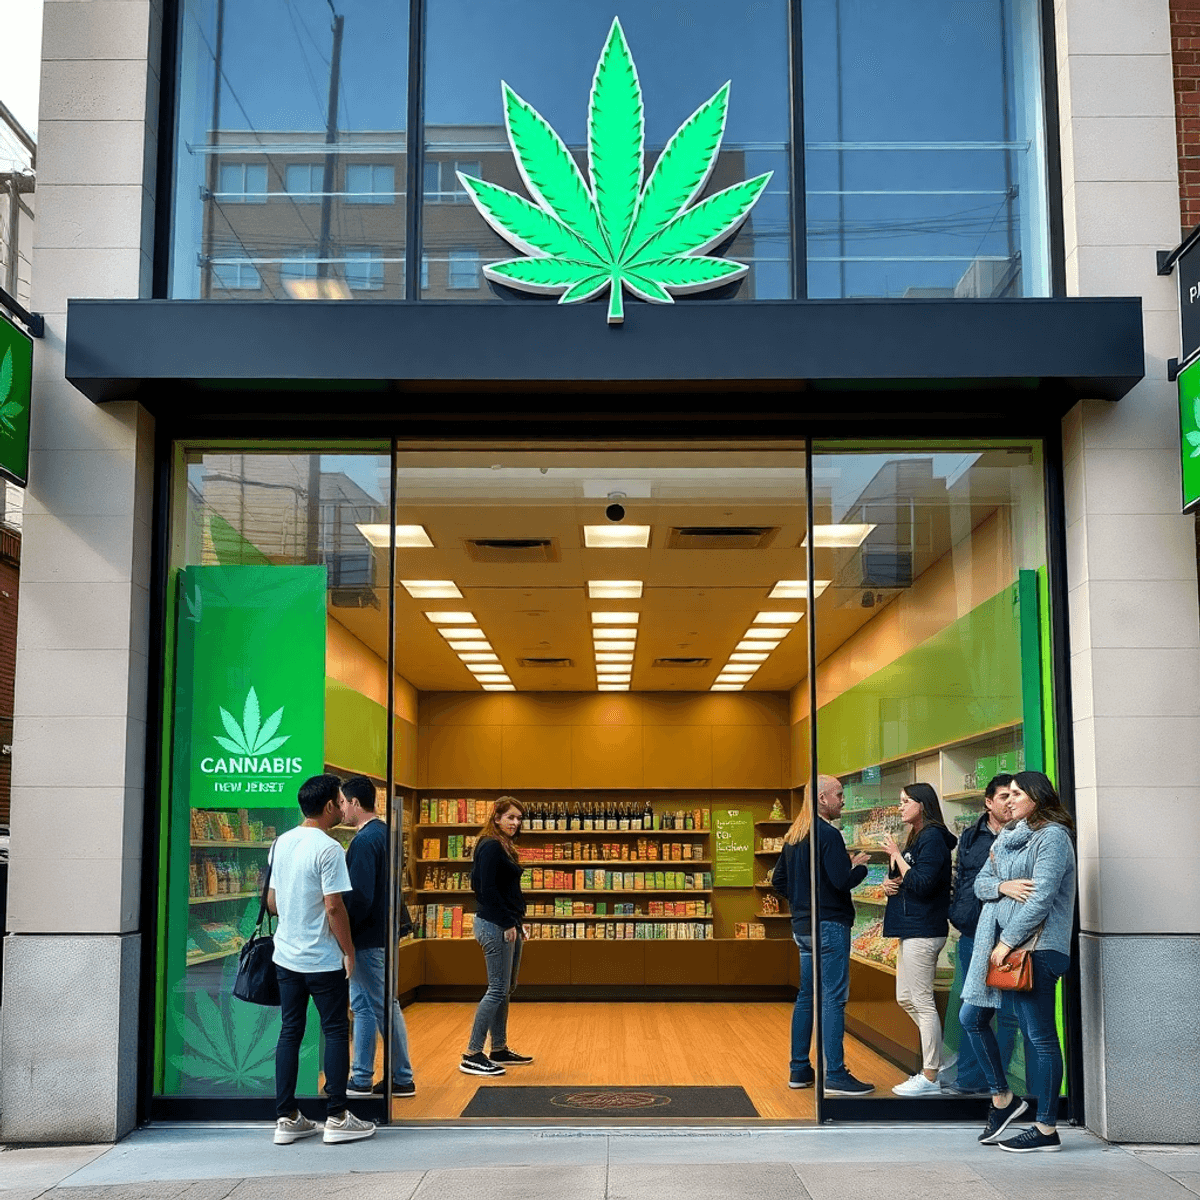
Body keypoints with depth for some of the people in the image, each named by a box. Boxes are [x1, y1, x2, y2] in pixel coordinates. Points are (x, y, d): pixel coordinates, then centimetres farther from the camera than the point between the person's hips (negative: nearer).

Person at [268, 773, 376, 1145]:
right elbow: (334, 907, -19)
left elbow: (272, 902, 12)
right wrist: (349, 951, -9)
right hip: (323, 960, -7)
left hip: (286, 957, 7)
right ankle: (336, 1117, 7)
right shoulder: (328, 849, -17)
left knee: (290, 1032, 10)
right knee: (335, 1032, 4)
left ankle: (286, 1118, 13)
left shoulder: (281, 843, 6)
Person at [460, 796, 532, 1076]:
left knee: (505, 989, 15)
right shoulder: (490, 847, -15)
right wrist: (507, 924, -18)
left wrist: (517, 923, 16)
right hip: (495, 926, -10)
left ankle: (499, 1050, 23)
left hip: (508, 925, 10)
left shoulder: (503, 847, 16)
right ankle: (472, 1055, -5)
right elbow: (488, 890, -20)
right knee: (498, 990, -9)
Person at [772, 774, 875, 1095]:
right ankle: (835, 1075, -4)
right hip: (828, 925, -9)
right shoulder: (827, 835, -16)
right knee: (833, 999, -6)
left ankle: (799, 1070, 19)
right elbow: (843, 881, -21)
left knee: (807, 996, 14)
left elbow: (778, 880, 17)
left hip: (802, 925, 9)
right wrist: (860, 866, -3)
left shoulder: (793, 836, 12)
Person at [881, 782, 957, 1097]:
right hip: (911, 929, 11)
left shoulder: (933, 838, -14)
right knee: (906, 999, 15)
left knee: (922, 1002, -5)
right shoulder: (916, 838, 17)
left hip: (923, 931, -11)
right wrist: (890, 884, 3)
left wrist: (896, 855, -15)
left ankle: (930, 1079, 2)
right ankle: (936, 1058, 23)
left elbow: (921, 883, -22)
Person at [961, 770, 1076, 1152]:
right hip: (997, 941, 9)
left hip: (1035, 947, -9)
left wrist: (1008, 942, -15)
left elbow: (1041, 897, -16)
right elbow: (980, 882, 14)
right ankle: (1002, 1098, 24)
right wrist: (1003, 886, -9)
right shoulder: (1007, 836, 17)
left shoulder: (1052, 836, -9)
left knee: (1039, 1035, -3)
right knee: (971, 1017, 9)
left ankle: (1047, 1130, 5)